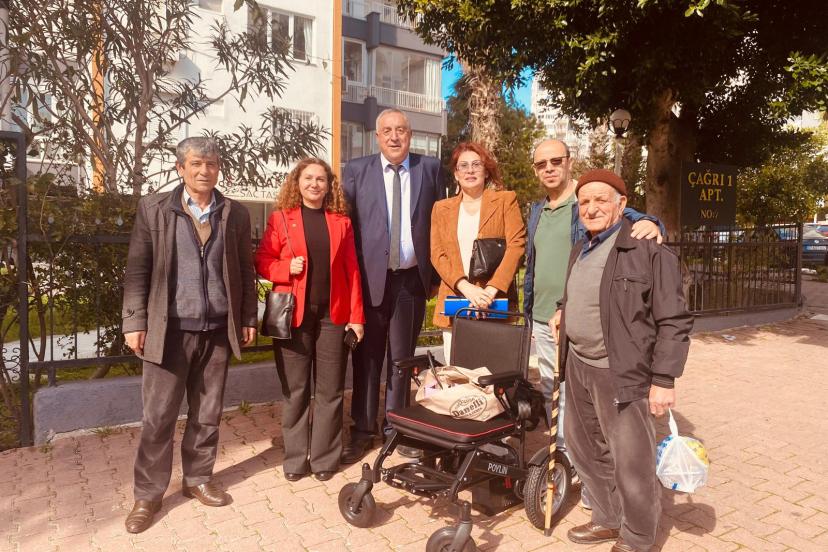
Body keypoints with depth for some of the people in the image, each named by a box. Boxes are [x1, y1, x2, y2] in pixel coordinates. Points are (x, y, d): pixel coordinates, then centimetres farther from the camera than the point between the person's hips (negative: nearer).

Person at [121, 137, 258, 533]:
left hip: (218, 331, 2)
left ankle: (198, 480, 30)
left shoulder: (236, 214, 5)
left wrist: (248, 319, 6)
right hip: (169, 329, -2)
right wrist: (135, 321, -6)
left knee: (207, 415, 13)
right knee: (158, 417, 6)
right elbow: (137, 269, -1)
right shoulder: (153, 209, 0)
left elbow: (246, 271, 8)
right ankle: (147, 494, 22)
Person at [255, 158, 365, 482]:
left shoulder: (341, 221, 8)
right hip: (293, 315, -1)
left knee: (330, 391, 7)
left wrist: (356, 316, -1)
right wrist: (287, 268, -17)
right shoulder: (281, 218, 4)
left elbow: (351, 270, 5)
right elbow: (262, 262, 3)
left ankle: (324, 458, 20)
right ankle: (295, 458, 21)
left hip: (332, 316, 2)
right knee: (295, 391, 7)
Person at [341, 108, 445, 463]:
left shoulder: (430, 168, 5)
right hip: (369, 277, -1)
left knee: (402, 355, 12)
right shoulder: (357, 170, 2)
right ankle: (363, 430, 21)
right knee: (367, 356, 7)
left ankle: (396, 426, 27)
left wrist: (436, 274, 1)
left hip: (412, 278, 1)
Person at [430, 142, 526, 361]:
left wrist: (491, 289, -16)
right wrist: (466, 287, -12)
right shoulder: (442, 208, 14)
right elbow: (437, 255, 4)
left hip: (495, 305, -2)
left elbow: (516, 246, -3)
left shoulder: (506, 200, 7)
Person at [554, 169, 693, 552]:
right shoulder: (580, 250, 12)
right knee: (585, 450, 19)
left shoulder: (647, 250, -13)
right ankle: (608, 520, 40)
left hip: (621, 373, -8)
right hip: (578, 366, 8)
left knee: (632, 464, 4)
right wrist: (564, 309, 12)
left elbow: (673, 321, -15)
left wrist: (663, 380, -17)